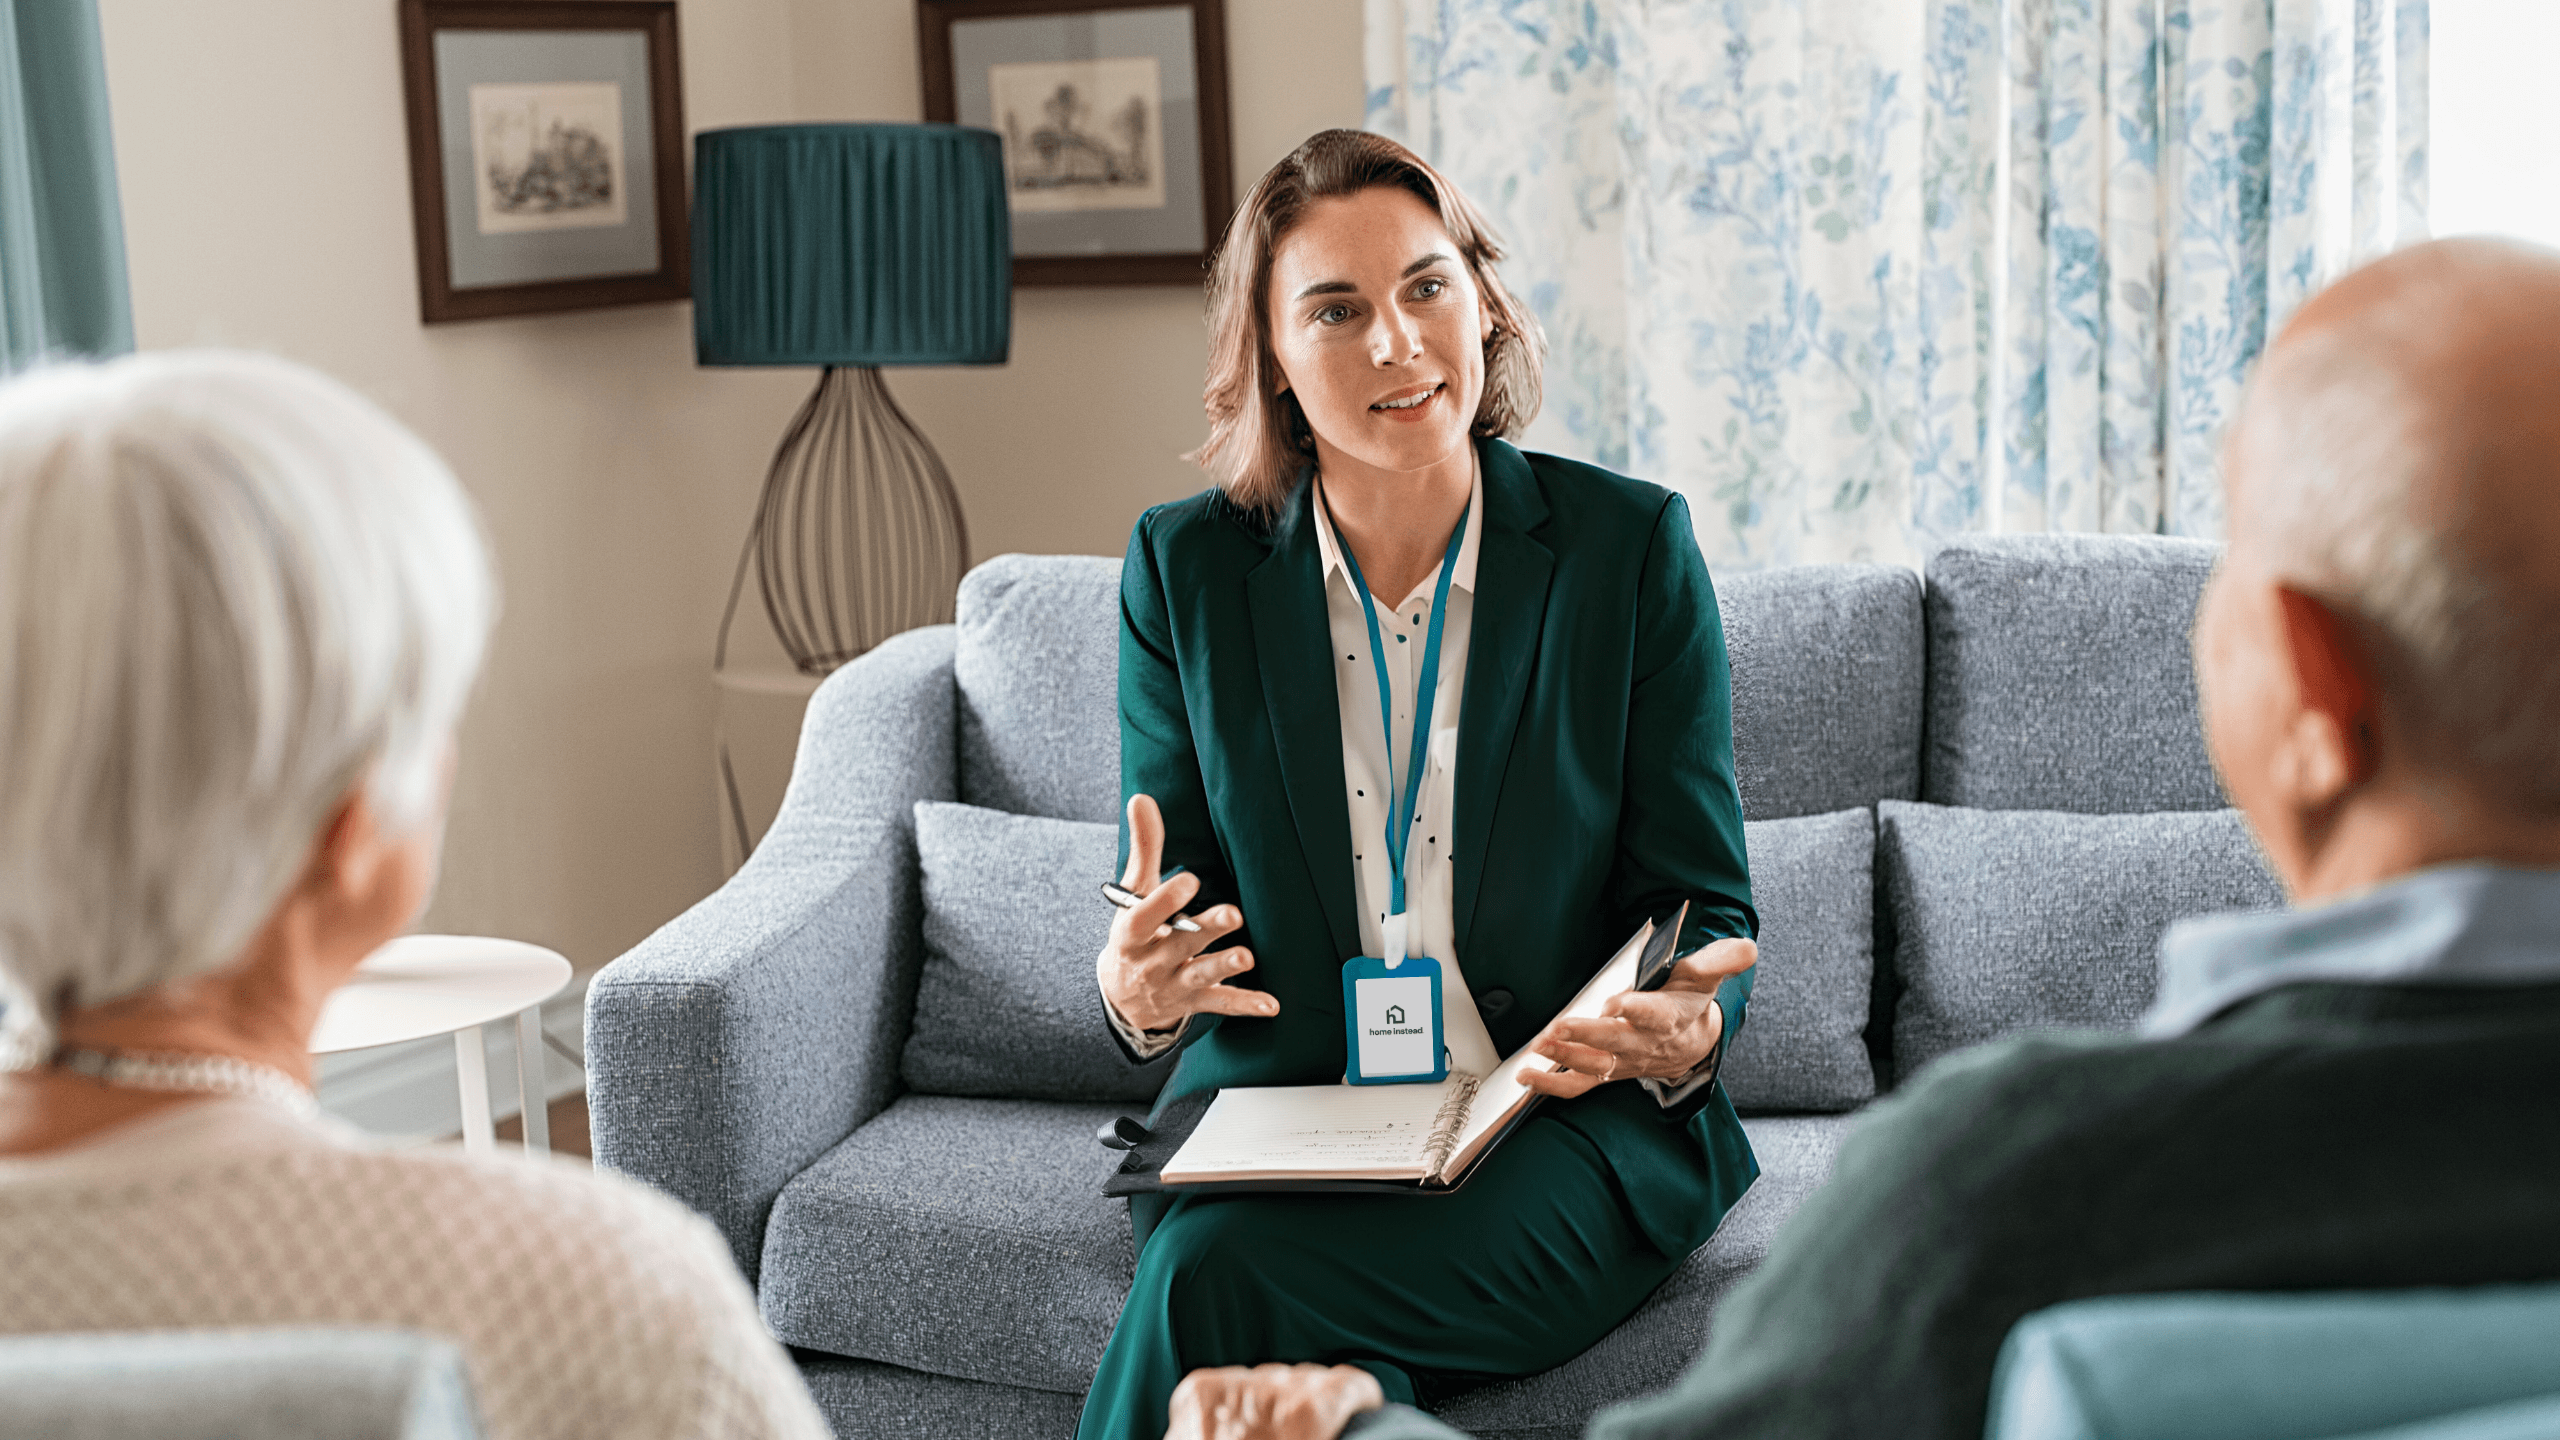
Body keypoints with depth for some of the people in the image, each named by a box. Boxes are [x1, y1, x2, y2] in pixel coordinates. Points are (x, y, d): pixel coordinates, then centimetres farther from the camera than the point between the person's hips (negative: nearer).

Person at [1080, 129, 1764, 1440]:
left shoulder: (1632, 547, 0)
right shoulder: (1183, 570, 5)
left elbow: (1706, 914, 2)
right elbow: (1165, 935, 7)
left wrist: (1684, 1030, -21)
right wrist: (1135, 987, -17)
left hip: (1567, 1131, -1)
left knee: (1220, 1280, -27)